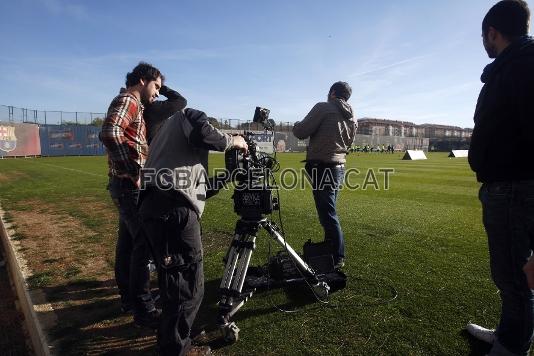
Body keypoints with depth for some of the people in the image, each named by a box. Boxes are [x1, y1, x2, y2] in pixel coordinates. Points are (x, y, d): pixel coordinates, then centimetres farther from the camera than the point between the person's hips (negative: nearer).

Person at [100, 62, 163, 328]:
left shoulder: (133, 105, 22)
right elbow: (110, 133, -28)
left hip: (128, 185, 10)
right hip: (131, 185, -10)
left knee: (128, 241, 15)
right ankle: (143, 309, 2)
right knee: (145, 243, -7)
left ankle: (128, 297, 29)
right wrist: (134, 172, -24)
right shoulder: (127, 101, -10)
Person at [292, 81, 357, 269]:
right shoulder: (351, 118, 16)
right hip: (339, 167, 9)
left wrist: (296, 125, 14)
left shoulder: (324, 108, -7)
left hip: (323, 168, -9)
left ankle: (337, 258, 5)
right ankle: (331, 253, 27)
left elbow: (301, 132, -9)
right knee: (329, 213, 17)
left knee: (328, 215, -3)